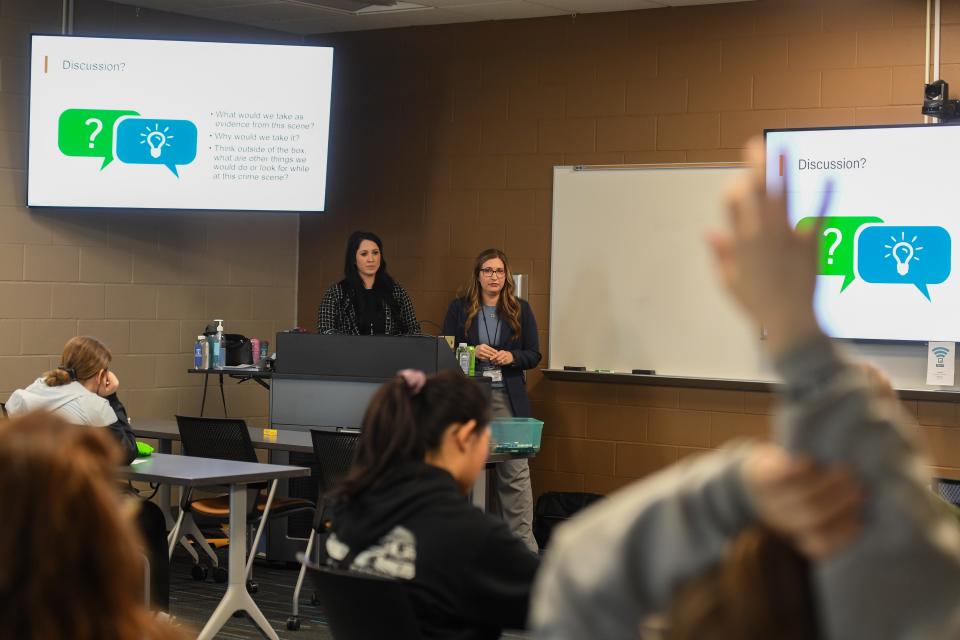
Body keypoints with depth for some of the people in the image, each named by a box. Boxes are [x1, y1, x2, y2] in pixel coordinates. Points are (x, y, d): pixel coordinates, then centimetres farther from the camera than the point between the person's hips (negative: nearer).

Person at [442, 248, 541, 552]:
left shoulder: (520, 310, 9)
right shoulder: (460, 309, 8)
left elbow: (533, 355, 8)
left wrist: (511, 357, -12)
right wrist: (473, 352, -13)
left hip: (509, 398, 0)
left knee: (516, 470, -5)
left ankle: (524, 543, -3)